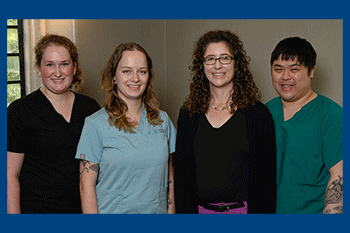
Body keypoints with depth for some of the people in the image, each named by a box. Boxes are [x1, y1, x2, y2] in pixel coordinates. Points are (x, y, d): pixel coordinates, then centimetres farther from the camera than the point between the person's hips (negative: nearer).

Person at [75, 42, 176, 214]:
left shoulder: (162, 120, 4)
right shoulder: (96, 124, -9)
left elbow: (169, 177, 8)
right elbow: (86, 185, -9)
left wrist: (171, 212, 4)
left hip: (156, 211, 4)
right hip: (113, 212, -3)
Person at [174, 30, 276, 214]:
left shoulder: (258, 114, -4)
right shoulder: (188, 114, 4)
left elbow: (268, 178, -4)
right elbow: (181, 172, 5)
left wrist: (264, 212, -8)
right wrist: (183, 212, 0)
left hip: (244, 208, -2)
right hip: (200, 208, 2)